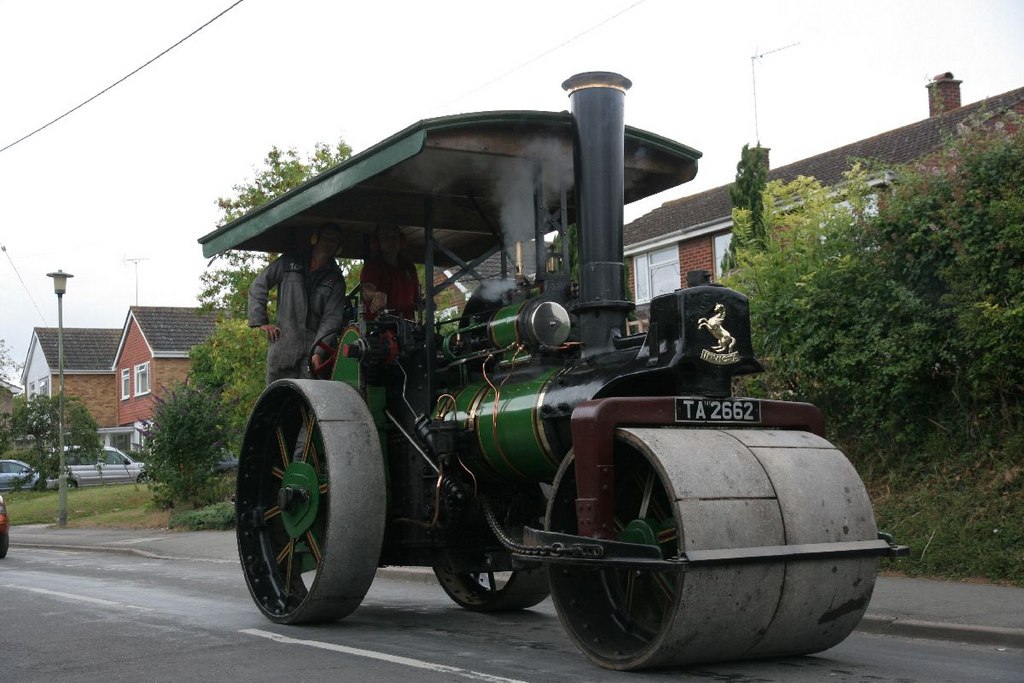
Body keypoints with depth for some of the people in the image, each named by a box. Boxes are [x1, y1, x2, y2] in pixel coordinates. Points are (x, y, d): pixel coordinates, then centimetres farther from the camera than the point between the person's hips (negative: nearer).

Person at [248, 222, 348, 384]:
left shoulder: (335, 279, 9)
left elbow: (332, 318, -1)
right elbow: (258, 286, 14)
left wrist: (319, 351, -13)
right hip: (282, 345, 0)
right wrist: (261, 321, 5)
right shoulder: (289, 262, 10)